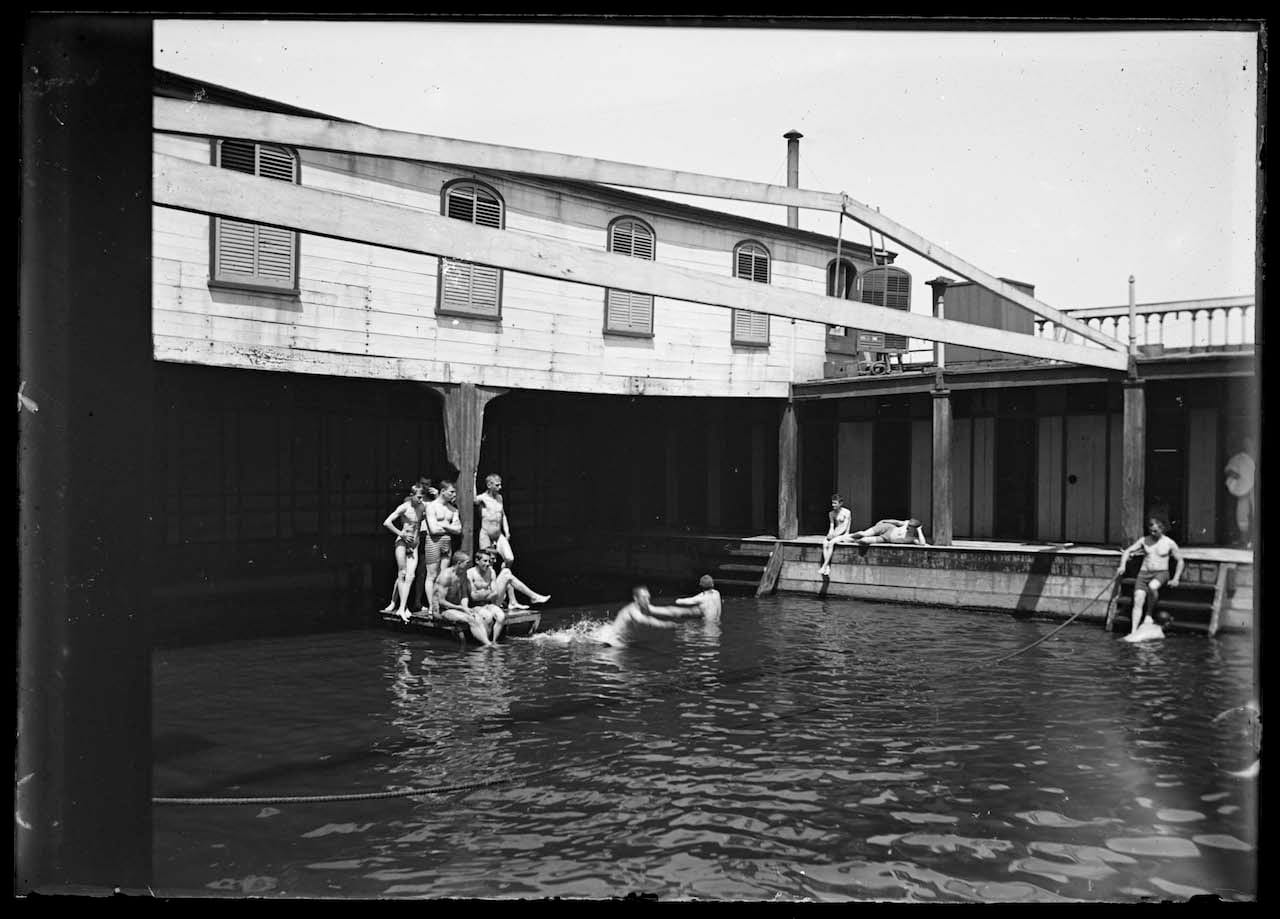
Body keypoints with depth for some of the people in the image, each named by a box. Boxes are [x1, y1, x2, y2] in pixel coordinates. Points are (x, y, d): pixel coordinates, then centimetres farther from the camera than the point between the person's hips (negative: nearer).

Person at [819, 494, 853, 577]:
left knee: (831, 543, -32)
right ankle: (828, 567, -32)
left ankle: (824, 566, -31)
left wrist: (835, 534, -22)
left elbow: (844, 527, -12)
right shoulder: (831, 513, 11)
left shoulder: (847, 512, -7)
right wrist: (830, 534, -12)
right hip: (835, 535, 5)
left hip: (844, 535, -5)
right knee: (824, 542, -27)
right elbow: (831, 526, 9)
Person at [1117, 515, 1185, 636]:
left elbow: (1180, 561, 9)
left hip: (1161, 573, -2)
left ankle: (1149, 615, -15)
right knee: (1138, 600, -17)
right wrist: (1122, 565, -5)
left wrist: (1176, 579, -2)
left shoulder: (1169, 543, 2)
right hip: (1144, 573, 2)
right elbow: (1127, 551, 11)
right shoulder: (1144, 540, 8)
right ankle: (1133, 632, -24)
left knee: (1152, 587, -38)